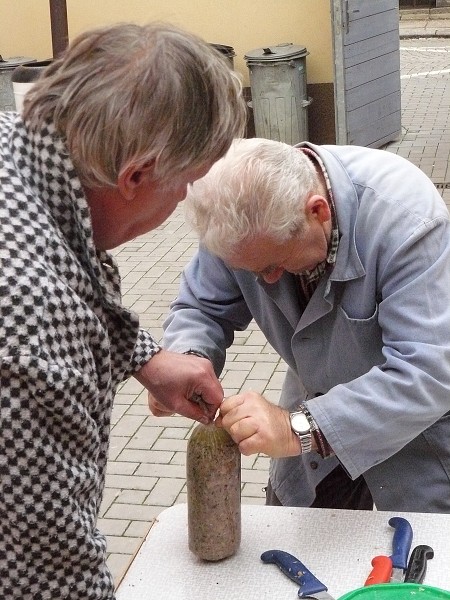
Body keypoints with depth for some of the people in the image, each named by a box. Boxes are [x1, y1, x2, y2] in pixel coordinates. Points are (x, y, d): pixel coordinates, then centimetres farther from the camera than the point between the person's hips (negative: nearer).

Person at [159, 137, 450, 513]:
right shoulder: (239, 217, -21)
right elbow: (203, 307, -8)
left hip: (418, 422, -4)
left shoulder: (404, 217, -36)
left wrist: (300, 428, -49)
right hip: (318, 408, 4)